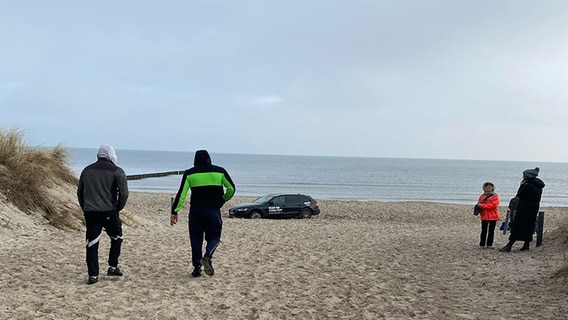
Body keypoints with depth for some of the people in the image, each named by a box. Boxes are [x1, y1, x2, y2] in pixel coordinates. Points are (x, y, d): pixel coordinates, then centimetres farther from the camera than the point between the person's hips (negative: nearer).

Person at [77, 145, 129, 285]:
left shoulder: (87, 170, 14)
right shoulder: (117, 171, -1)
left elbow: (80, 192, 18)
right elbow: (124, 193, -9)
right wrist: (119, 208, 5)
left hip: (89, 212, 4)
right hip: (109, 212, -3)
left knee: (92, 244, 5)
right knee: (116, 237, 17)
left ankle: (93, 275, 5)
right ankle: (113, 267, 15)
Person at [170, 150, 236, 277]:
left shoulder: (189, 173, 4)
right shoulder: (220, 171, 4)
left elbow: (181, 194, -2)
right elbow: (231, 189, 6)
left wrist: (174, 211, -2)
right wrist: (223, 200, 23)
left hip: (195, 210, 1)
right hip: (213, 210, -1)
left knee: (196, 239, 11)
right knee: (214, 238, 10)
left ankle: (196, 268, 9)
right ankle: (207, 257, -17)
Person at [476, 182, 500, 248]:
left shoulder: (495, 196, -1)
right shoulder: (482, 196, 9)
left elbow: (494, 205, -14)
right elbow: (479, 204, 9)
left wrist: (482, 205, -15)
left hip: (493, 216, -2)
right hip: (484, 216, 2)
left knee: (491, 230, 5)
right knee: (484, 230, 3)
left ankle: (489, 244, 12)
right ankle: (482, 244, 7)